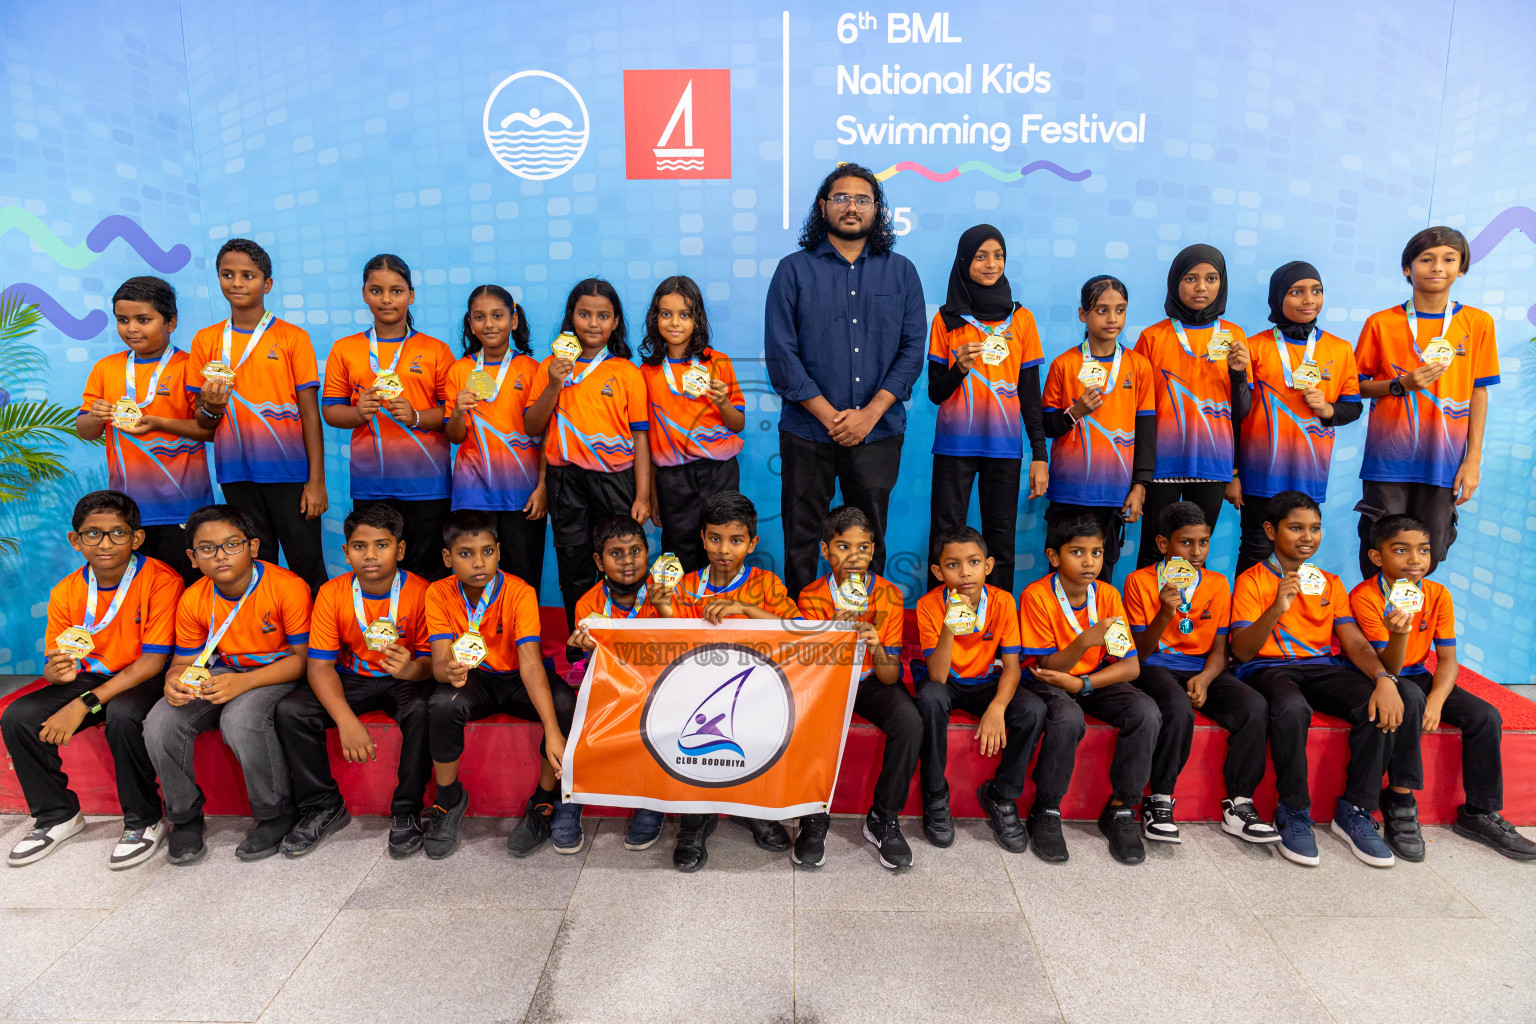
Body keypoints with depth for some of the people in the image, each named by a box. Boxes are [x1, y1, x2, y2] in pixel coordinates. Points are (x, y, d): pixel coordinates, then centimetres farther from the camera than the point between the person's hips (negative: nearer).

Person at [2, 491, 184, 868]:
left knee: (123, 717, -35)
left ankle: (145, 820, -12)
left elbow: (154, 660, -20)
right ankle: (56, 814, 10)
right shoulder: (66, 592, 0)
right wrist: (57, 671, -22)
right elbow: (52, 664, 5)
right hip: (91, 677, 6)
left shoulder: (160, 579, -18)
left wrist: (85, 703, -24)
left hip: (144, 681, -6)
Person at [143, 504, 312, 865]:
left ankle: (277, 814, -11)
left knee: (240, 720, -35)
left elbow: (303, 657, -18)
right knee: (159, 724, -18)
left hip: (278, 675, -5)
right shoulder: (193, 600, -3)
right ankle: (185, 816, 7)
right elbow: (185, 661, 6)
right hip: (223, 673, 6)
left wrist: (243, 682, -30)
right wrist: (175, 681, -20)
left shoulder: (288, 587, -20)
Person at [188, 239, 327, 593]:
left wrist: (317, 480, -8)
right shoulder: (206, 341, 8)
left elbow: (310, 413, -4)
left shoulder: (293, 338, -1)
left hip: (289, 470, -3)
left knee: (306, 562, 0)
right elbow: (200, 420, 11)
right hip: (236, 471, 3)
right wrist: (211, 407, -14)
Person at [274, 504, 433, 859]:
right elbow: (320, 665, -12)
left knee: (422, 710, -34)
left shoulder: (419, 592, -15)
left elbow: (431, 661, -11)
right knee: (290, 710, -19)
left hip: (403, 681, -3)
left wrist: (412, 669, -38)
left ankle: (406, 812, -14)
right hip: (351, 680, 3)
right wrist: (346, 720, -27)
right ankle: (323, 807, -1)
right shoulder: (332, 594, -9)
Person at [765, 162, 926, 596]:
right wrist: (830, 416, -11)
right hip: (807, 431, -1)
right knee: (801, 540, 5)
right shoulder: (794, 270, 3)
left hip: (878, 431, 2)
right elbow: (780, 354, -4)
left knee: (870, 541, 9)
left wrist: (868, 414, -10)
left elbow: (912, 350, 2)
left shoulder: (901, 271, 9)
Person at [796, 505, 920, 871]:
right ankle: (814, 818, -10)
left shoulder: (889, 595, -10)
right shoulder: (812, 597, -12)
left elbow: (890, 677, -10)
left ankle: (884, 819, -7)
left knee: (910, 721, -28)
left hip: (871, 681, 1)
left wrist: (877, 650, -33)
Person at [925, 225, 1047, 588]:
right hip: (955, 445, -1)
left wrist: (1040, 454, 3)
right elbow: (935, 393, 3)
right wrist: (960, 368, -18)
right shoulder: (946, 320, 5)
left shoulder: (1021, 319, 7)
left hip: (1004, 446, 1)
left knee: (1001, 541, 4)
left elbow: (1031, 393, 8)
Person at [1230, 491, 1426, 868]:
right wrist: (1277, 608, -26)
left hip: (1322, 667, 5)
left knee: (1406, 696, -22)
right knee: (1292, 708, -39)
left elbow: (1355, 643, 6)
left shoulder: (1330, 583, 17)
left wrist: (1384, 678, -16)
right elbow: (1242, 651, -10)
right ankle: (1293, 812, -16)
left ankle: (1355, 810, -10)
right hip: (1269, 667, -5)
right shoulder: (1252, 581, 1)